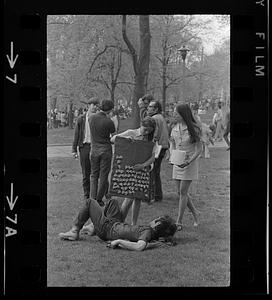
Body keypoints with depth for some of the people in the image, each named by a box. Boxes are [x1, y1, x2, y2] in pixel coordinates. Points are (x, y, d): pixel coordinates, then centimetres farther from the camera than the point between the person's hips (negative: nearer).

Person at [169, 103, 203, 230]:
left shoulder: (194, 129, -10)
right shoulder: (174, 129, 6)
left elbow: (199, 149, -9)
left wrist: (189, 161, -21)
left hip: (190, 163, -6)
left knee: (183, 192, -6)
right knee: (181, 192, 7)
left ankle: (179, 222, -1)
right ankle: (195, 214, 26)